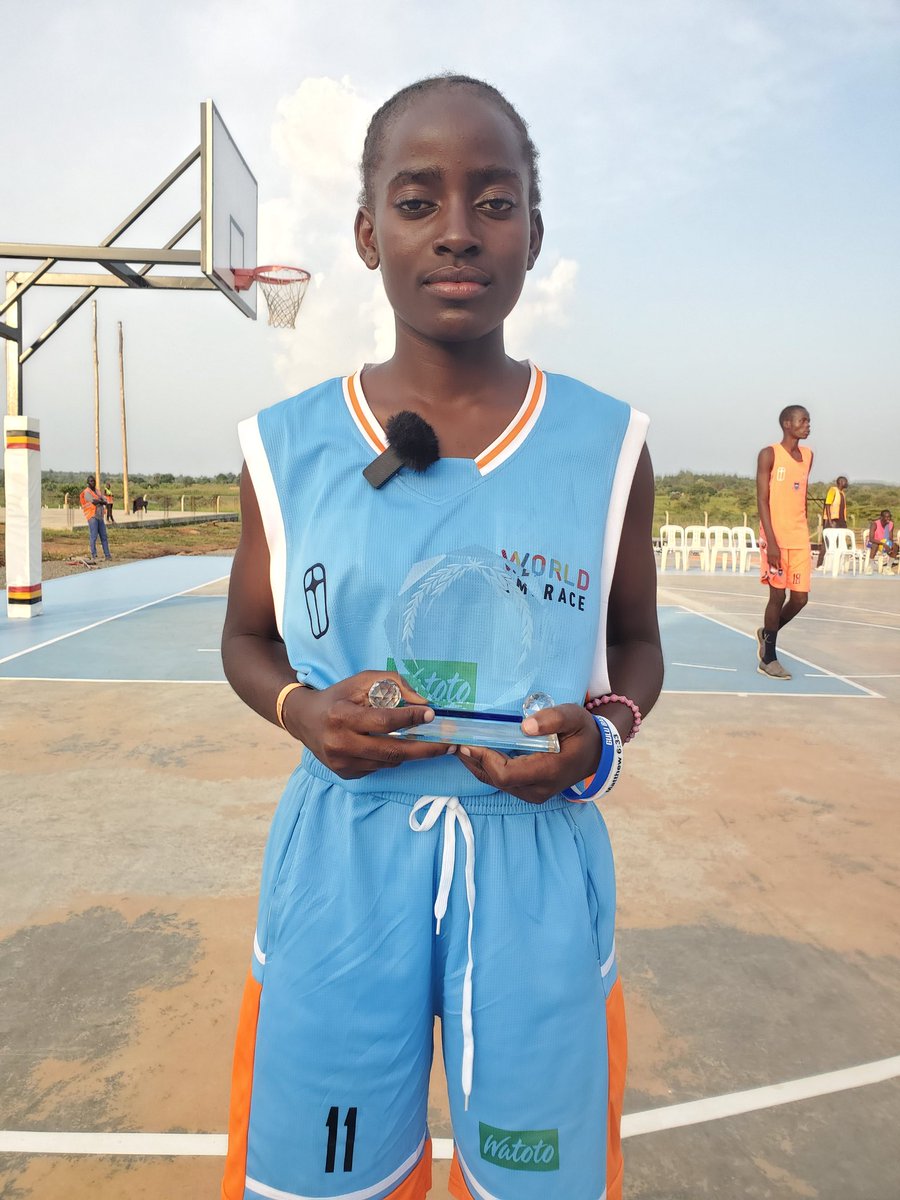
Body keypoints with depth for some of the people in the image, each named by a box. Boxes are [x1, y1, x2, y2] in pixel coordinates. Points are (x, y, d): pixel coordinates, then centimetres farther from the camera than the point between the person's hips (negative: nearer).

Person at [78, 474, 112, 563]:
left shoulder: (98, 492, 17)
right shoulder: (87, 492, -5)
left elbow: (105, 502, 4)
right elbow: (94, 501, -19)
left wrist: (98, 501, -14)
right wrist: (101, 500, -2)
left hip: (100, 516, 7)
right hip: (92, 516, -7)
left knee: (104, 536, 6)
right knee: (94, 536, -8)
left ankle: (107, 555, 10)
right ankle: (93, 556, -4)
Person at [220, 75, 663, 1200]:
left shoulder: (607, 445, -2)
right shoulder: (287, 446, -2)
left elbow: (635, 642, 9)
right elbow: (247, 638, 9)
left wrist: (603, 733, -12)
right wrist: (304, 711, -13)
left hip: (538, 862, 1)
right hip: (341, 863, 1)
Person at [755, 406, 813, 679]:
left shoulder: (808, 455, 13)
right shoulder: (769, 454, -7)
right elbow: (762, 500, -12)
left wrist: (802, 534, 17)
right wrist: (771, 541, -19)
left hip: (800, 539, 6)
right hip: (776, 538, -6)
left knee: (800, 598, 5)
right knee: (778, 596, -2)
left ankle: (766, 635, 31)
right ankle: (768, 659, 11)